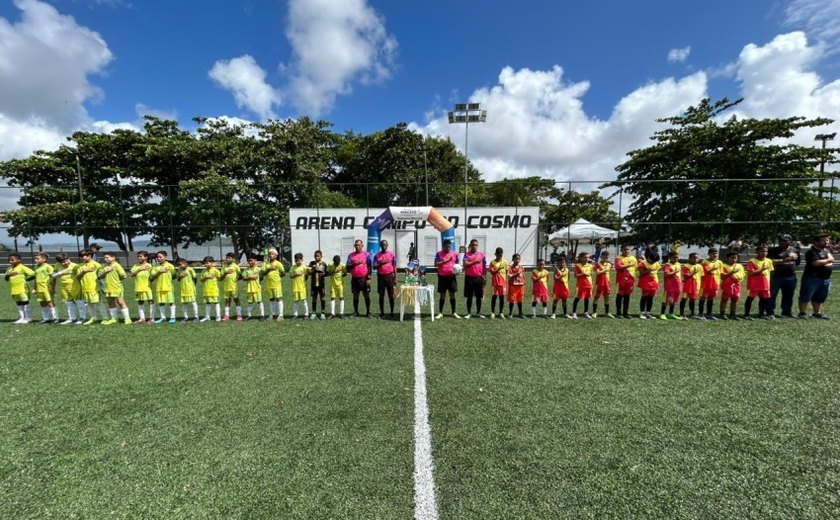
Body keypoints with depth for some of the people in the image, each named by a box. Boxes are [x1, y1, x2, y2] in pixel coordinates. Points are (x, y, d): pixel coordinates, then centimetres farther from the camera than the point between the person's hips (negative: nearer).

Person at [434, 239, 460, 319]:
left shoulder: (454, 253, 6)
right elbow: (436, 264, -8)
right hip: (442, 277, -2)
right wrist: (444, 261, -17)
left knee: (452, 294, 6)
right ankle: (440, 313, 15)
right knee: (442, 295, 5)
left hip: (451, 276, 2)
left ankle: (454, 313, 17)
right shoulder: (439, 253, 0)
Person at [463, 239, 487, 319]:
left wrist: (484, 276, 2)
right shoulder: (467, 254, 0)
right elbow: (465, 264, -13)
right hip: (469, 278, -1)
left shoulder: (482, 254, 5)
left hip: (479, 278, 2)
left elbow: (484, 266, 7)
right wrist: (474, 261, -15)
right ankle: (469, 312, 16)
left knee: (479, 296, 8)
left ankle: (478, 312, 20)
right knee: (469, 296, 6)